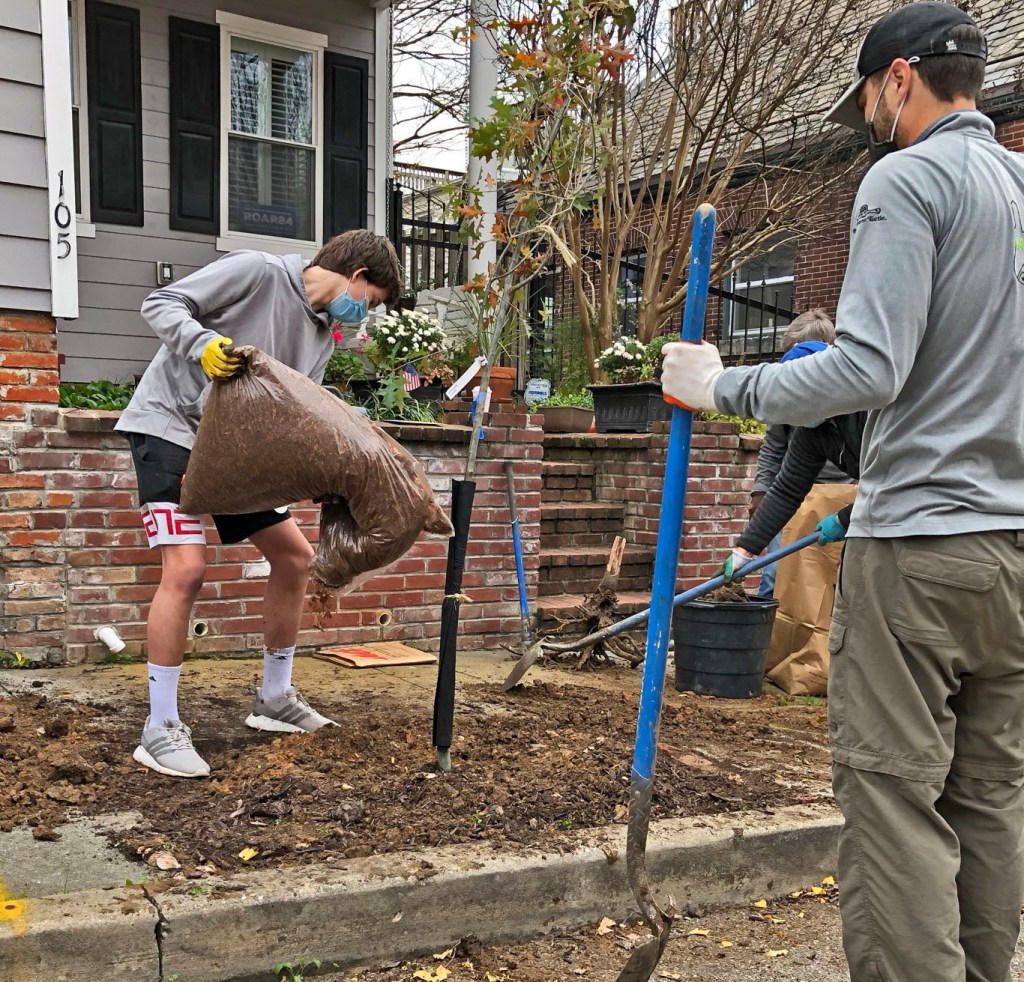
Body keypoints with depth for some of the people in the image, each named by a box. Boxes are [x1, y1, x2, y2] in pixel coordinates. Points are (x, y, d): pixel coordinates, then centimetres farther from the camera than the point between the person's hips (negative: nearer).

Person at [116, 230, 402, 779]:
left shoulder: (323, 336, 9)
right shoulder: (258, 271, -14)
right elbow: (161, 305, -13)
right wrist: (203, 343, -32)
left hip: (235, 444, 9)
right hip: (168, 425, -8)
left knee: (295, 557, 7)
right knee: (186, 570, -20)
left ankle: (275, 699, 21)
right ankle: (160, 729, -8)